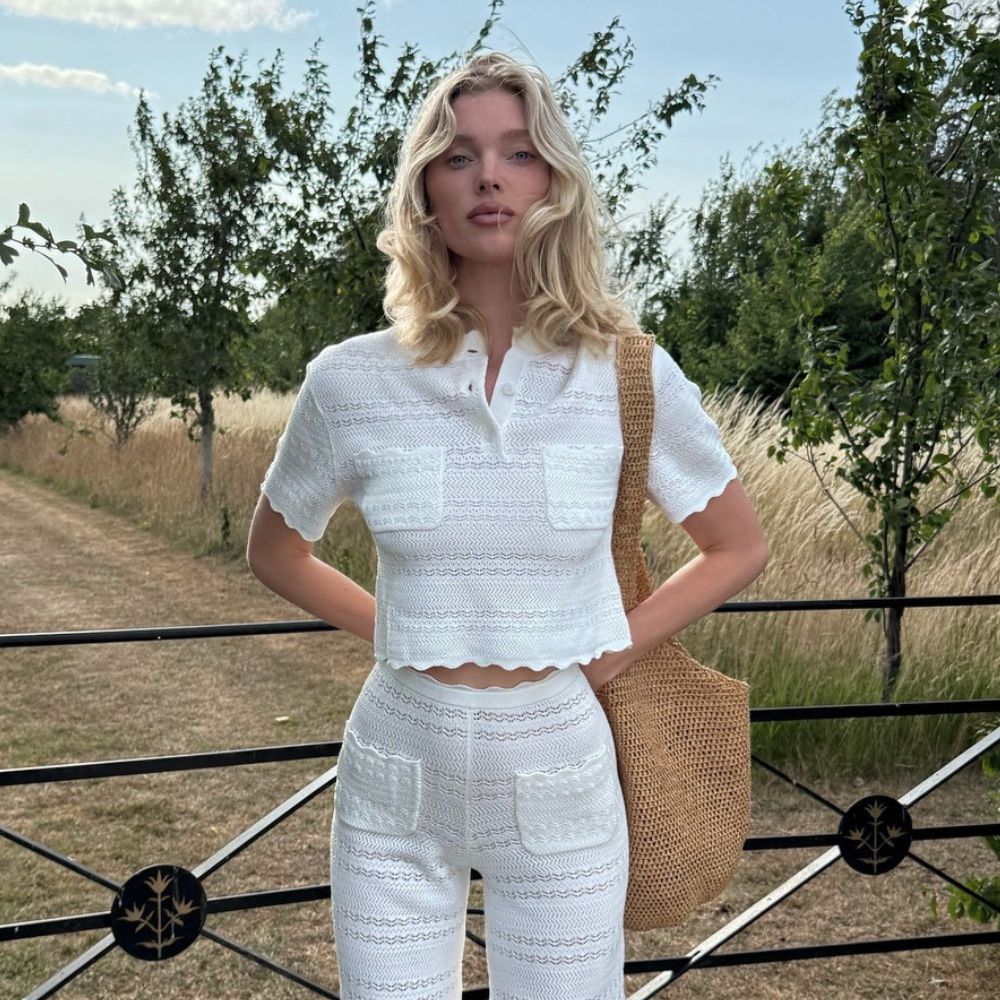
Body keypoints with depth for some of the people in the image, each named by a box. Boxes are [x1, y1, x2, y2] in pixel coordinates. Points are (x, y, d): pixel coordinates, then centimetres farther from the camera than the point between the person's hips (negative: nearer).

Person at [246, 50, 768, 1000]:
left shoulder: (632, 377, -8)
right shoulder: (352, 380, -7)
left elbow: (738, 548, 6)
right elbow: (273, 547, 10)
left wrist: (616, 647, -3)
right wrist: (389, 626, -1)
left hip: (561, 788, 0)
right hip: (395, 789, 1)